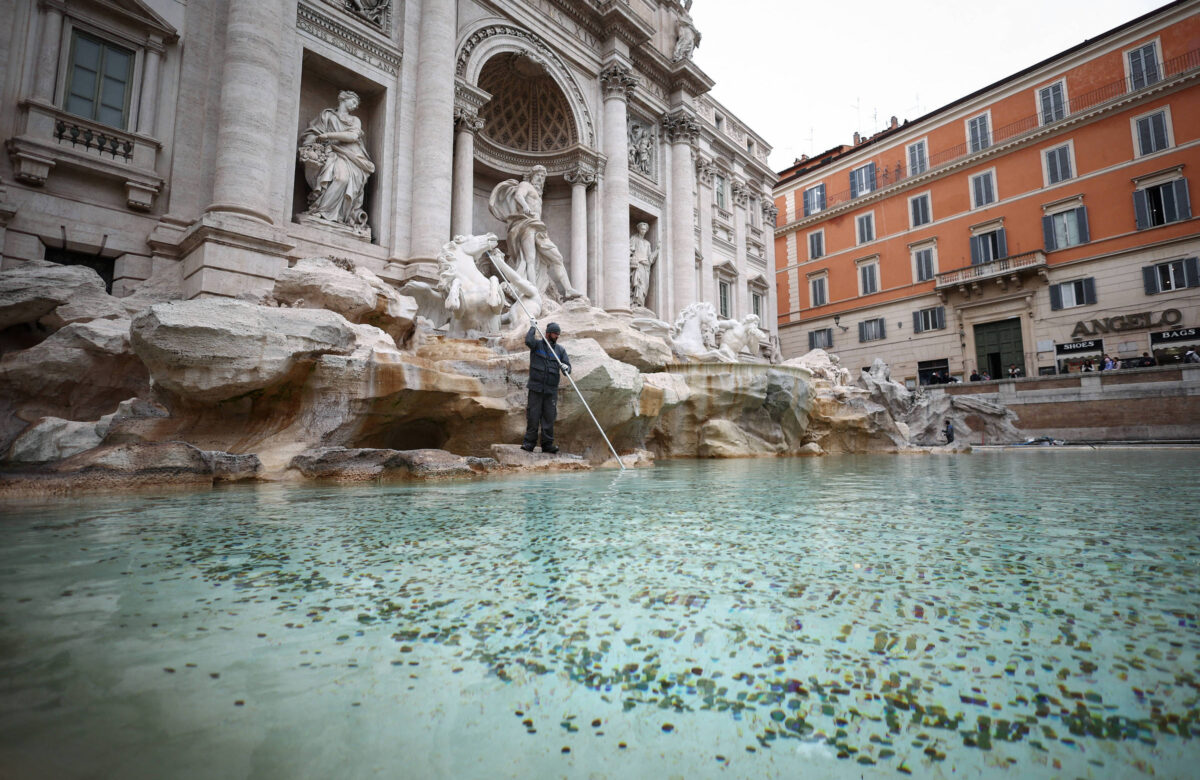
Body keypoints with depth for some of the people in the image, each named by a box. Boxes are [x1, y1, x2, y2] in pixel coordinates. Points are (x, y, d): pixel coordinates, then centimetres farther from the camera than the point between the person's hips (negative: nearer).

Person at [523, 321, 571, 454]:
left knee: (549, 417, 3)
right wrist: (533, 327, -8)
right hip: (536, 388, -2)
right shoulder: (537, 344, 2)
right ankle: (529, 443, 7)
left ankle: (547, 445, 9)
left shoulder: (560, 350, 10)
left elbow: (568, 367, 3)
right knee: (533, 416, 0)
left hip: (551, 390, 3)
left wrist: (566, 368, -21)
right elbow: (528, 341, -21)